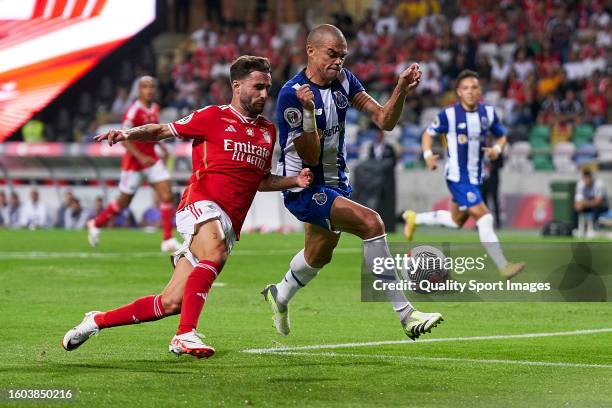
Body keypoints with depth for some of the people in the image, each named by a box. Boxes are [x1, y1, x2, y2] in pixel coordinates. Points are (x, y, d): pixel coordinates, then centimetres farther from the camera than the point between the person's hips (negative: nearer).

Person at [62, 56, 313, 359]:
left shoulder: (269, 131, 20)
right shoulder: (213, 117, 3)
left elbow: (261, 180, 30)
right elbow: (161, 131, 8)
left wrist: (295, 181, 12)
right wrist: (127, 134, -10)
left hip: (228, 225, 5)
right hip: (201, 204, -5)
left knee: (171, 303, -1)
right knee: (215, 253, -40)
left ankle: (97, 321, 15)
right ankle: (186, 334, -43)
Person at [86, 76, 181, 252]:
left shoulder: (155, 109, 7)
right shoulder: (133, 111, -17)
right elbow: (124, 140, -20)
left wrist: (161, 146, 9)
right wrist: (141, 157, -26)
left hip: (151, 159, 6)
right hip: (133, 160, -6)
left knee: (167, 195, -8)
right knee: (124, 201, 7)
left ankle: (168, 240, -5)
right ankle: (96, 224, 32)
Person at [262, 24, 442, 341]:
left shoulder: (344, 80, -1)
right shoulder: (291, 95, -21)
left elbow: (384, 121, -3)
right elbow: (311, 158, -23)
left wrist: (401, 91, -20)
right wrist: (309, 113, -37)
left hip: (335, 182, 8)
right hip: (303, 187, -8)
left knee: (319, 256, 26)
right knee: (371, 222, -26)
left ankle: (279, 296, 57)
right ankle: (406, 316, -25)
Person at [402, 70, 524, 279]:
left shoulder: (488, 112, 1)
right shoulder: (449, 114, -12)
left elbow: (501, 136, 13)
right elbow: (428, 134, 0)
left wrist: (497, 149, -9)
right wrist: (428, 154, -17)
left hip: (475, 176, 7)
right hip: (458, 177, -7)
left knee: (456, 220, 22)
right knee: (484, 218, -16)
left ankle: (414, 218, 44)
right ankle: (503, 267, -14)